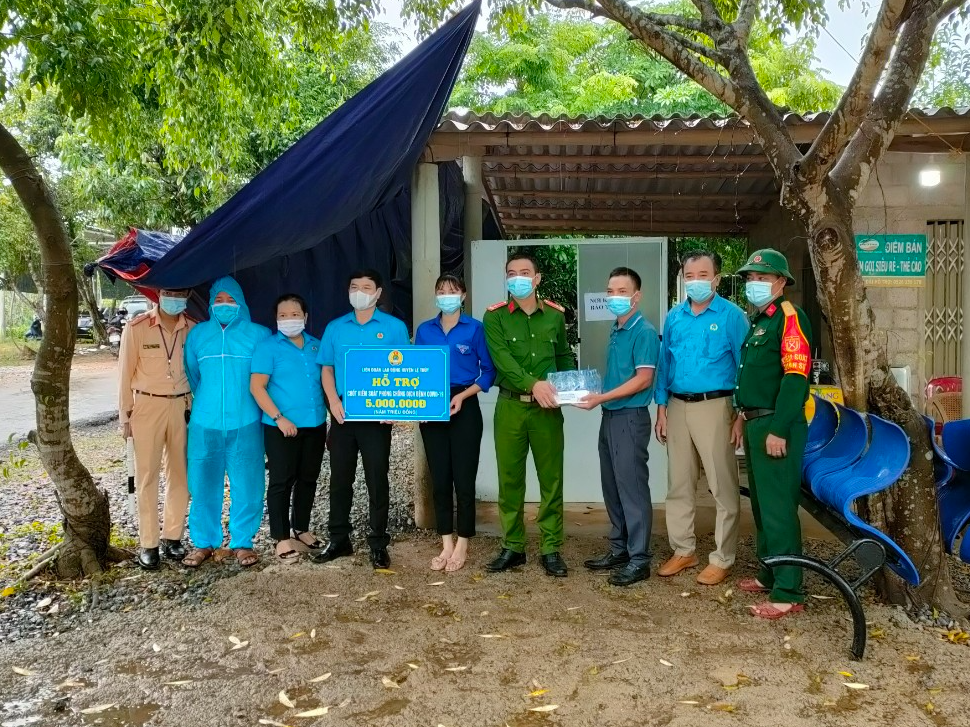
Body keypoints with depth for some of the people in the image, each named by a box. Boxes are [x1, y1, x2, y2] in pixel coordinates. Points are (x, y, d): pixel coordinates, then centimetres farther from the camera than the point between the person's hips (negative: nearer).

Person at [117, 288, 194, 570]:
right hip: (147, 407, -3)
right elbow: (125, 373, -1)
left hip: (182, 407, 3)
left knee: (180, 474, 8)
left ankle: (172, 536, 20)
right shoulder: (137, 328, -5)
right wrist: (125, 416, -1)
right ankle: (148, 544, 11)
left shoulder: (193, 329, 2)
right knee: (147, 476, 3)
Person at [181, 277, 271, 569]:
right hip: (205, 423, 2)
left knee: (246, 485, 1)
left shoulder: (259, 334, 2)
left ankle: (242, 542, 15)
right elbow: (192, 375, 19)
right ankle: (204, 542, 18)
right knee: (204, 484, 4)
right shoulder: (197, 334, 10)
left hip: (245, 423, -2)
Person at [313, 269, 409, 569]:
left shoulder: (394, 327, 2)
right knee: (340, 478, 10)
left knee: (377, 479, 2)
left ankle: (378, 544, 13)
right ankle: (339, 540, 23)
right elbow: (327, 368, 9)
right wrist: (333, 401, -7)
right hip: (343, 414, 3)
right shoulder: (335, 328, 10)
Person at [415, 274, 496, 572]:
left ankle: (462, 545, 11)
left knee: (463, 478, -1)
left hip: (464, 409, -3)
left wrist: (462, 396, -13)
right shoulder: (424, 330, 9)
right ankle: (446, 544, 17)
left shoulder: (474, 328, -1)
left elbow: (488, 371, -2)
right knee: (439, 478, 7)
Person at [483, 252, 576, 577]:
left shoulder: (555, 314, 8)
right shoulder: (495, 316, 0)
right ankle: (513, 546, 19)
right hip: (510, 406, -1)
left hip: (547, 408, 1)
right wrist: (533, 384, -27)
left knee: (551, 479, 3)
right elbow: (502, 359, -14)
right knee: (510, 479, 6)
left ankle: (551, 548, 14)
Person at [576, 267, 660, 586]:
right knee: (612, 487, 14)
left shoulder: (644, 331, -12)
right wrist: (596, 394, 6)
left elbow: (643, 379, -19)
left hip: (630, 417, -9)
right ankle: (619, 550, 26)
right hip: (610, 416, 9)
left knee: (632, 487, -3)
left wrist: (601, 398, -19)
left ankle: (639, 560, 6)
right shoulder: (615, 331, 13)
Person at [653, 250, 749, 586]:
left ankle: (722, 558, 13)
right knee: (678, 484, 12)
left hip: (714, 406, -5)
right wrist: (661, 410, 8)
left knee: (722, 487, 1)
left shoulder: (732, 316, -5)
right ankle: (683, 550, 26)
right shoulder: (674, 317, 10)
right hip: (677, 406, 5)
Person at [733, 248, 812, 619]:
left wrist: (779, 430, -23)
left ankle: (788, 593, -1)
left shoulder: (789, 317, -11)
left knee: (778, 506, -8)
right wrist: (744, 415, 21)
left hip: (776, 426, -10)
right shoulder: (758, 320, 18)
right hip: (757, 424, 10)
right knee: (761, 503, 16)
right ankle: (771, 574, 29)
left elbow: (796, 377, -20)